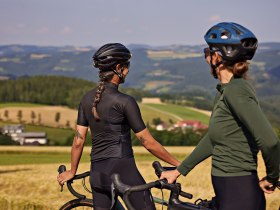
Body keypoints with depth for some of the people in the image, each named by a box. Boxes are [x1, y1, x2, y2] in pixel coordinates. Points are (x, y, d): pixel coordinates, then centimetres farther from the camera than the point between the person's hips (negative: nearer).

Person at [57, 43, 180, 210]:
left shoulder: (87, 99, 8)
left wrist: (72, 171, 23)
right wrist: (178, 164, -1)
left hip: (97, 173, 7)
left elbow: (78, 141, 10)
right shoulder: (125, 101, -11)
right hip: (123, 170, -7)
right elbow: (149, 143, -9)